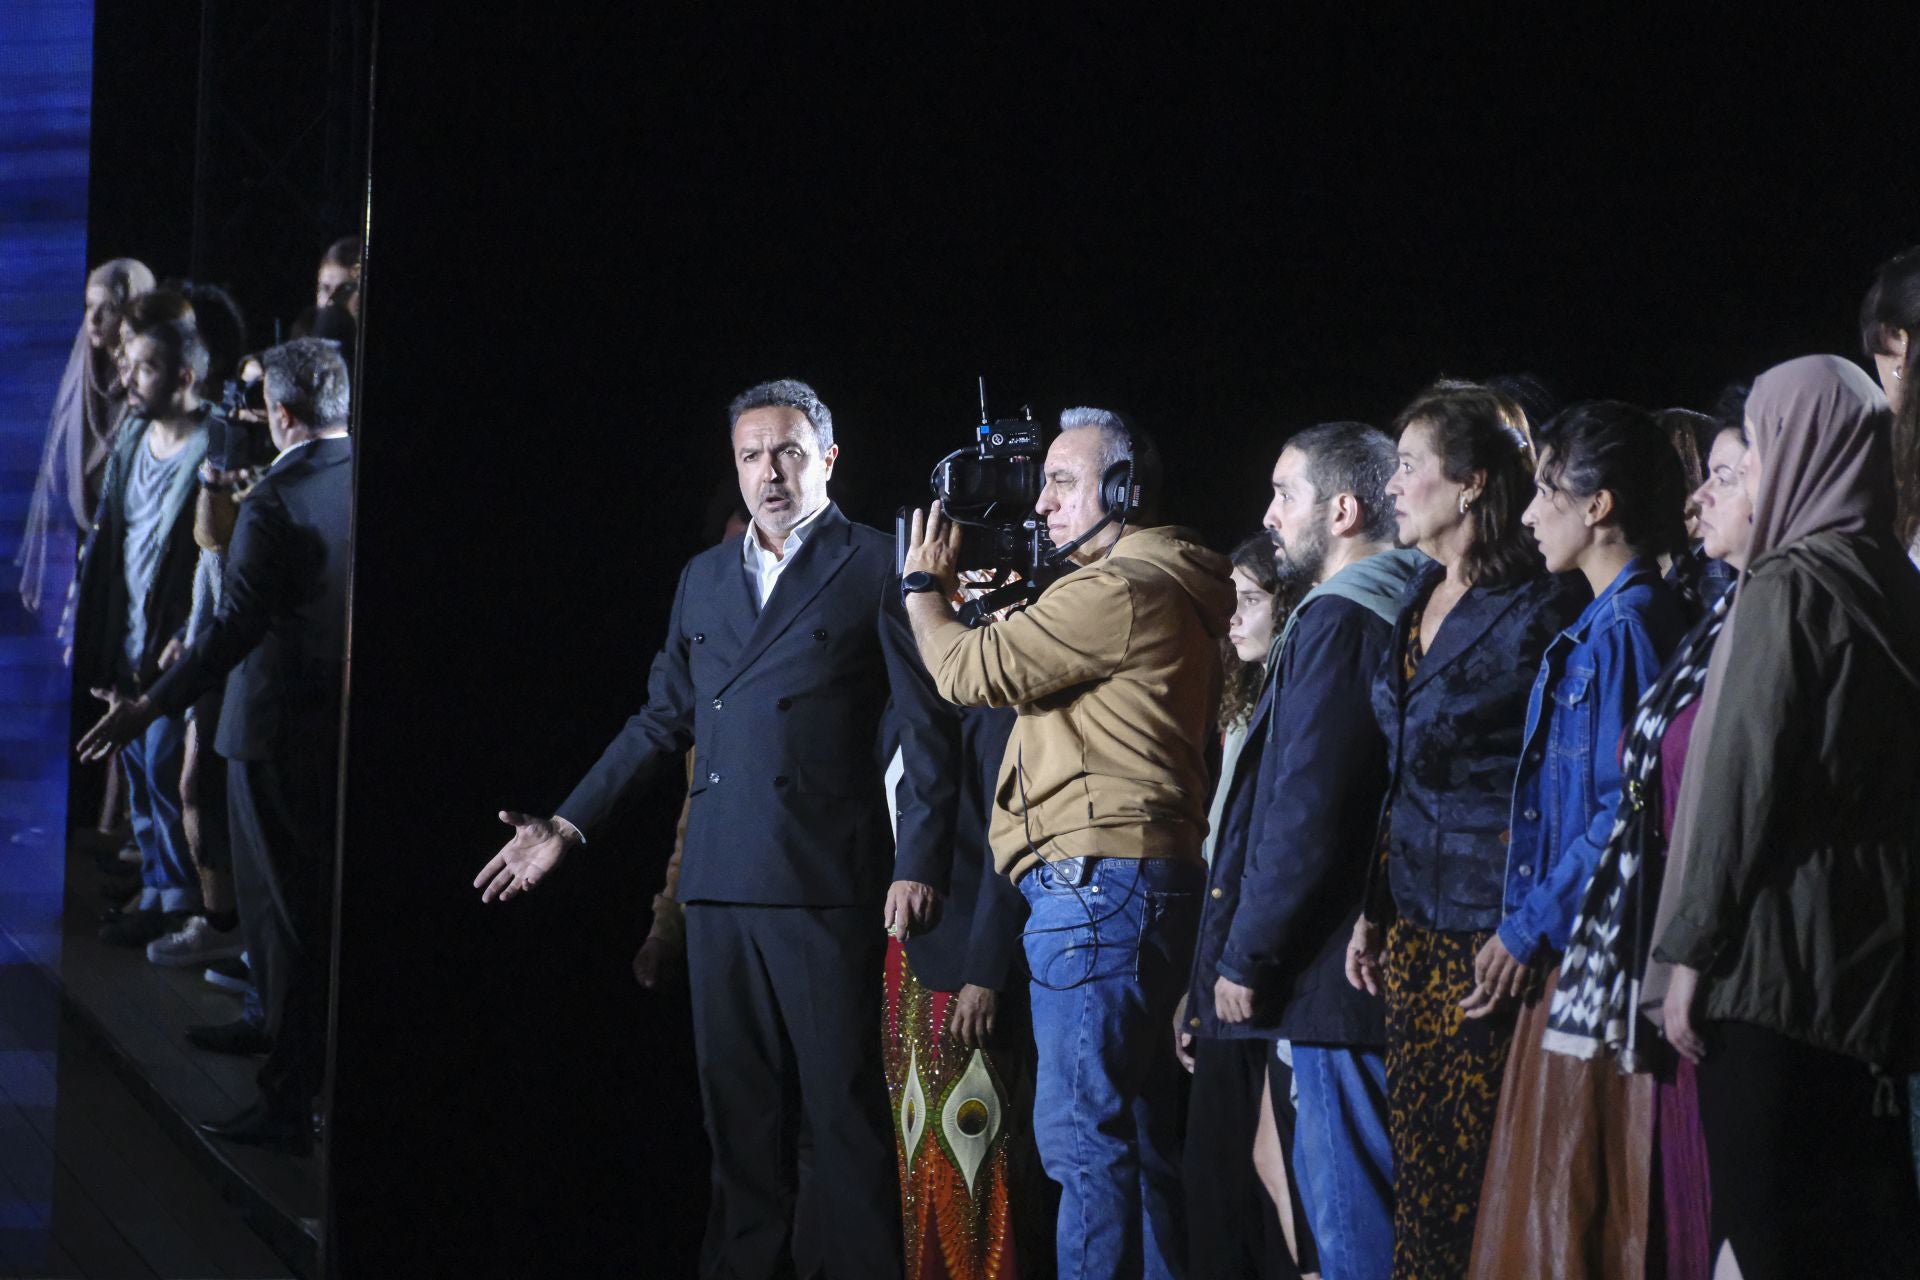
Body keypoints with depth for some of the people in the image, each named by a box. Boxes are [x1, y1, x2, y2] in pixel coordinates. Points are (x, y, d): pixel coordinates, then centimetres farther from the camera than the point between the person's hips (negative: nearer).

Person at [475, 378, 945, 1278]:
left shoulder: (875, 567, 0)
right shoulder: (704, 579, 18)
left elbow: (926, 725, -4)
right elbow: (663, 720, 21)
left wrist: (917, 865, -11)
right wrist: (568, 825, 15)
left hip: (824, 884, -5)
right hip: (720, 882, 5)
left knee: (844, 1104, -3)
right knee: (736, 1102, 8)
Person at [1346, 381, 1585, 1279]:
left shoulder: (1538, 612, -11)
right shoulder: (1419, 606, 15)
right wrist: (1374, 908, 16)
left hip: (1489, 934, -8)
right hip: (1415, 931, 8)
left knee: (1473, 1172, -6)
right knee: (1419, 1169, 9)